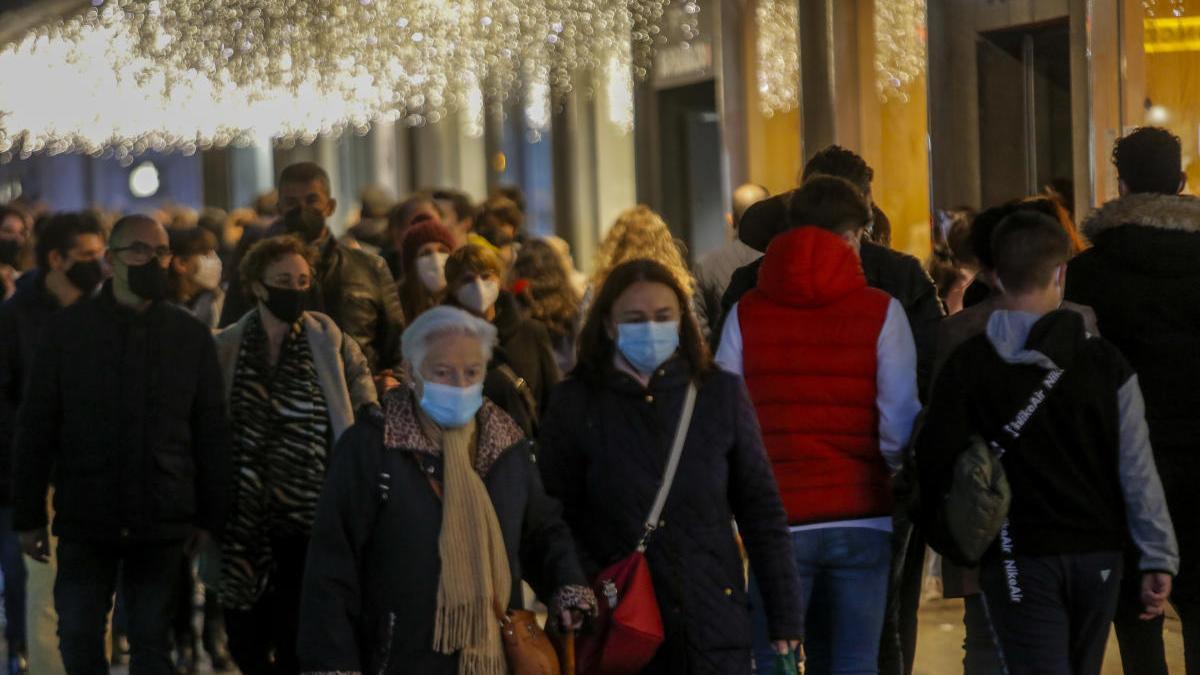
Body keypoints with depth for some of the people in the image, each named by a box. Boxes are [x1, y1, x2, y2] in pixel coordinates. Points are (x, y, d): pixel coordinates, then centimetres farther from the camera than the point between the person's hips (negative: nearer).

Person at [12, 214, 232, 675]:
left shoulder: (191, 335, 3)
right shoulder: (67, 329, 0)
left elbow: (212, 432, 4)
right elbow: (35, 428, 1)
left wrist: (210, 516, 1)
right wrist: (28, 516, -1)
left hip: (163, 522, 0)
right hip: (85, 519, 0)